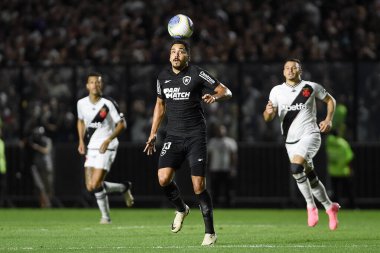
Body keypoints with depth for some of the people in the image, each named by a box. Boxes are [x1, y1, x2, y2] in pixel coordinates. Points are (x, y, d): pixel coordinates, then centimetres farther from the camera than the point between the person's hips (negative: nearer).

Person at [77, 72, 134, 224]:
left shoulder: (108, 103, -12)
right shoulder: (82, 103, 4)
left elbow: (122, 124, -7)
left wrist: (108, 140, -18)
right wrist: (81, 141, 12)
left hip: (106, 147, -6)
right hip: (91, 147, 6)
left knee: (96, 184, -15)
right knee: (90, 187, 0)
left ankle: (105, 216, 7)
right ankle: (124, 188, 21)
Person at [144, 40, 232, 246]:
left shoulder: (197, 74, -5)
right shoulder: (163, 77, 10)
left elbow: (226, 92, -4)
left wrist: (215, 97, -27)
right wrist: (153, 133, 21)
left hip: (195, 136, -4)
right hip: (173, 137, 4)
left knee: (198, 186, -8)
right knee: (163, 178, -15)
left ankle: (210, 233, 4)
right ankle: (181, 209, 16)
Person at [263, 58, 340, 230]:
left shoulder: (311, 87, -1)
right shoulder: (277, 91, 5)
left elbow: (330, 100, 13)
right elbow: (268, 118, 2)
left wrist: (328, 120, -2)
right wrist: (269, 112, -22)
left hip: (309, 134, -4)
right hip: (291, 141, 4)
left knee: (296, 167, -27)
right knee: (310, 178, 9)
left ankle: (311, 206, -14)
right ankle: (330, 207, 29)